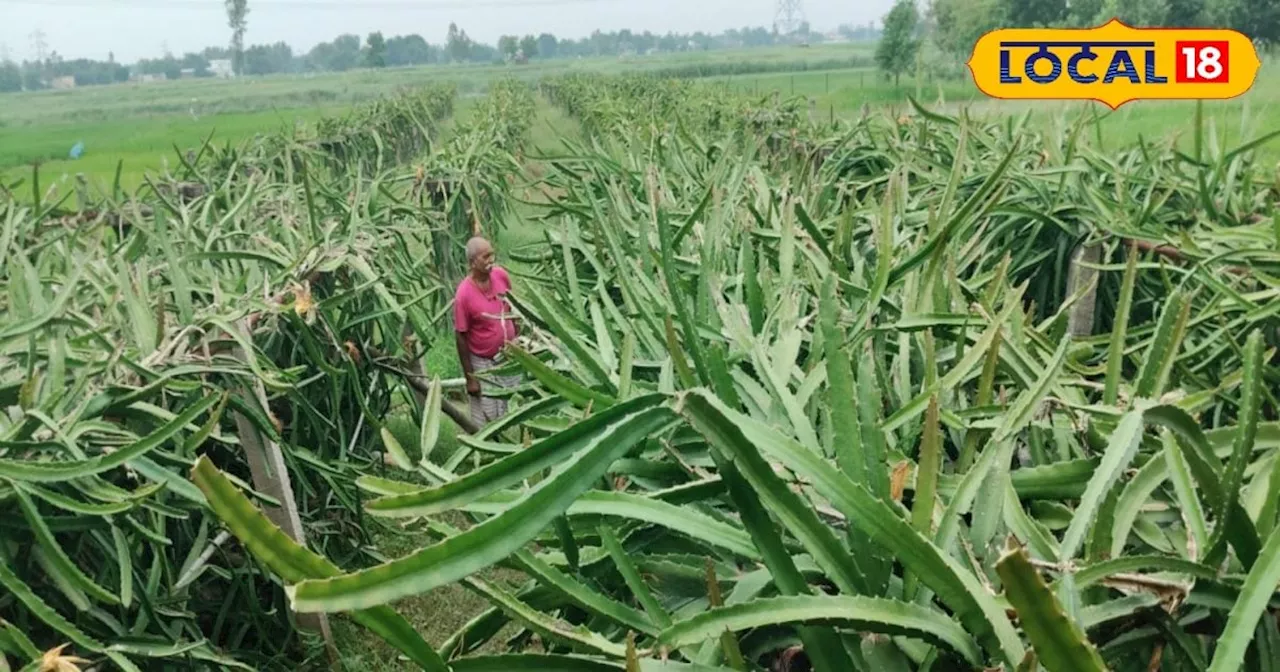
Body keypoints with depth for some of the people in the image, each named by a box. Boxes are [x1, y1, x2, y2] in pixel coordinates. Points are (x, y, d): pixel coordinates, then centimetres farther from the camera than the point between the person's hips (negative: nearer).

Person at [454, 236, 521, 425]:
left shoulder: (501, 275, -10)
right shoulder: (464, 294, -24)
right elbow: (461, 337, -16)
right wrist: (470, 378, -13)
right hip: (483, 363, -5)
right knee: (487, 420, 7)